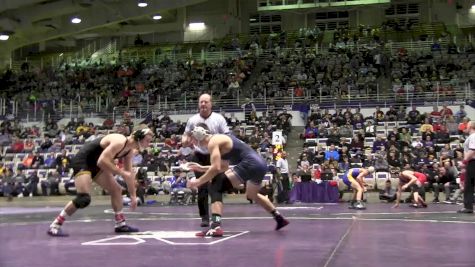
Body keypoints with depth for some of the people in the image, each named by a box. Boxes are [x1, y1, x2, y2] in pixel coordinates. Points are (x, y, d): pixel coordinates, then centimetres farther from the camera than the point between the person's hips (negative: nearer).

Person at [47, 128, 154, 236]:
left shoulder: (129, 150, 3)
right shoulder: (120, 142, -27)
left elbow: (129, 173, 13)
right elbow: (102, 161, -34)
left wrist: (133, 195, 14)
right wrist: (121, 172, -27)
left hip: (95, 164, 10)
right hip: (82, 161, -10)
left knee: (116, 189, 12)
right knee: (84, 199, -21)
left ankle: (121, 224, 23)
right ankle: (54, 226, -13)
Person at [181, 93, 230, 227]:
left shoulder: (219, 118, -3)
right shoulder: (192, 120, 3)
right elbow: (186, 135, 14)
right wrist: (185, 140, -10)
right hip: (199, 157, 2)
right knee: (202, 188, 5)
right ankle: (204, 217, 13)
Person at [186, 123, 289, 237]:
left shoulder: (212, 142, -4)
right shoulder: (220, 138, 25)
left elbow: (216, 169, -15)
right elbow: (223, 167, 32)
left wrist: (198, 182, -6)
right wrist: (202, 168, 33)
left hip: (250, 164, -10)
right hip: (260, 164, 10)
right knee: (252, 195, 34)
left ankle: (216, 226, -20)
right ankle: (280, 219, 45)